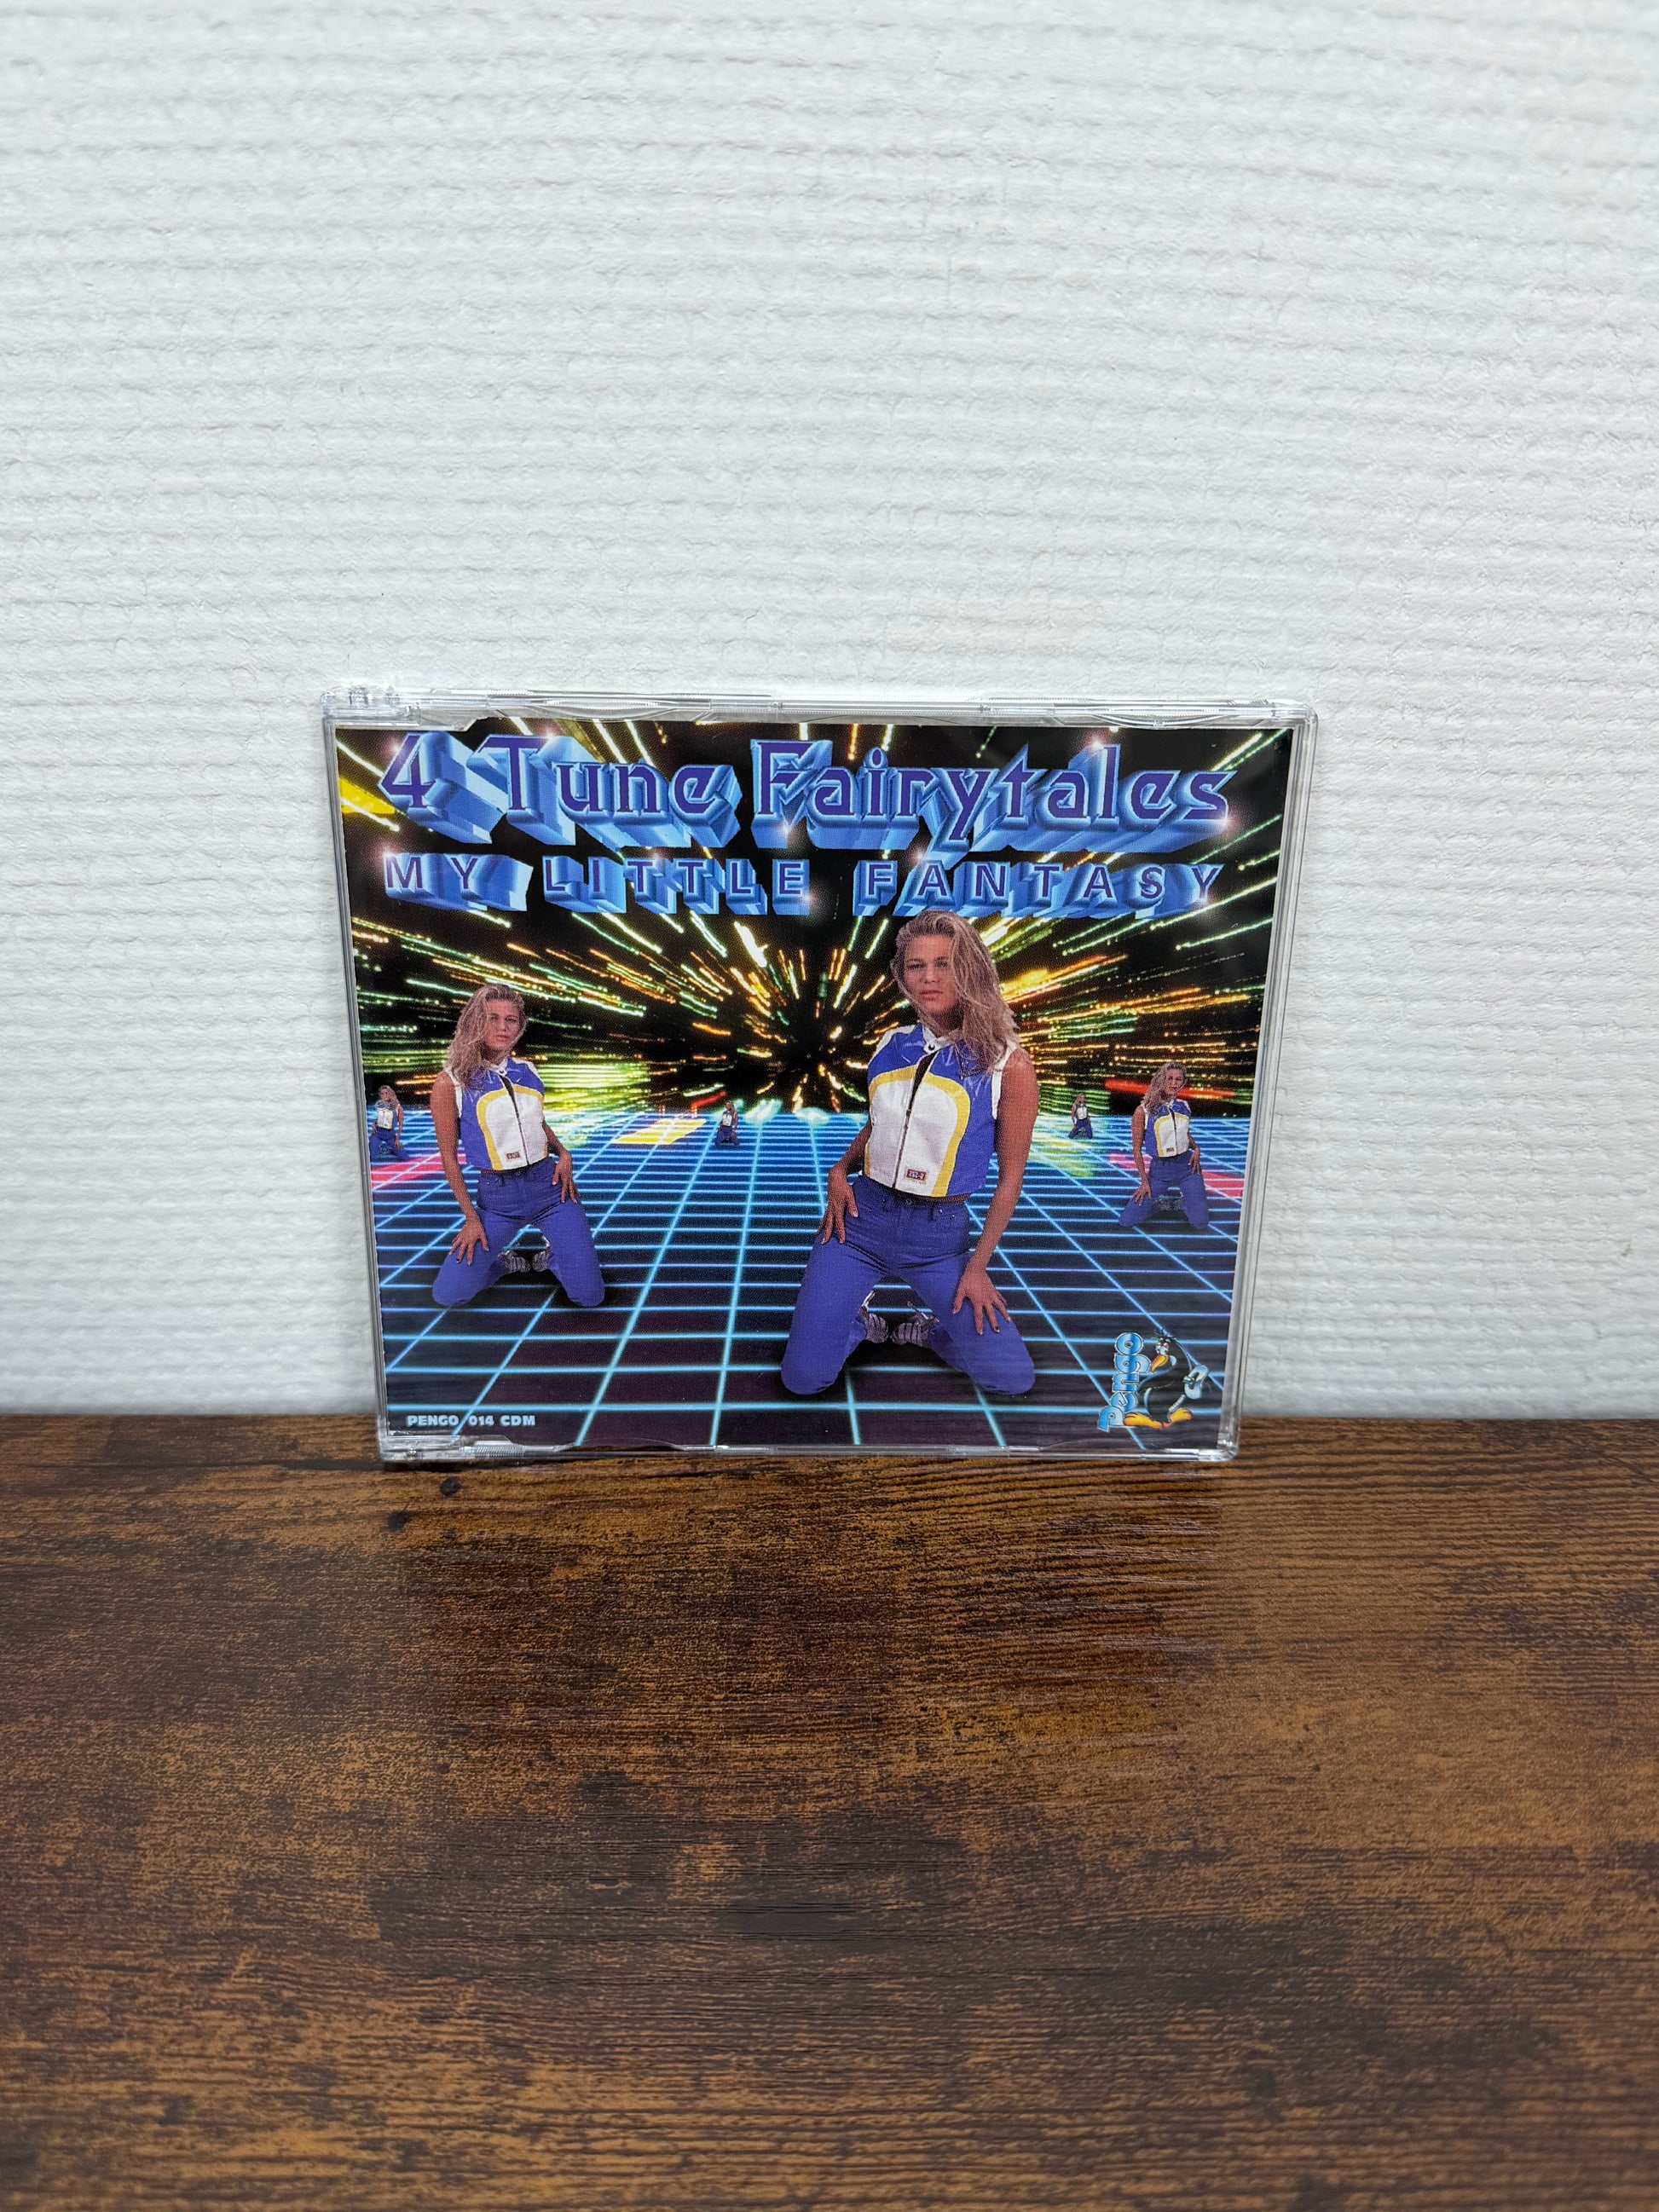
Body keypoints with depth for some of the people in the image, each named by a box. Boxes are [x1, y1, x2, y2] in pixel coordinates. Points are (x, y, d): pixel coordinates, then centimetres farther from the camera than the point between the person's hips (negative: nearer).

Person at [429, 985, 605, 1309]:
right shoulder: (451, 1083, -7)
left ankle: (551, 1257, 28)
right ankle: (506, 1262, 21)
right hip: (496, 1196, -2)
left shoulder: (528, 1072, 5)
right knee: (447, 1295, -7)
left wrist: (563, 1154, 1)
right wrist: (470, 1217, -5)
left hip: (549, 1184, 2)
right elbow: (448, 1155, -3)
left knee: (589, 1296, -5)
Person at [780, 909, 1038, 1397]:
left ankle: (927, 1329, 22)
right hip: (862, 1216, 2)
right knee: (802, 1379, -5)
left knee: (1013, 1379, -5)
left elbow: (1009, 1178, -4)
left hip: (939, 1235, -2)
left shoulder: (1007, 1067, -10)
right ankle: (861, 1321, 27)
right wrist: (841, 1170, 1)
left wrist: (977, 1265, -7)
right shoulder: (890, 1045, 3)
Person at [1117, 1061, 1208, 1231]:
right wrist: (1144, 1181, -8)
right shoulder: (1143, 1111, -9)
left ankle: (1183, 1200, 26)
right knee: (1127, 1222, -9)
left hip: (1187, 1165, 2)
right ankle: (1156, 1199, 22)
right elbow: (1137, 1149, -4)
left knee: (1201, 1223, -8)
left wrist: (1196, 1148, 2)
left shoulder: (1184, 1107, 4)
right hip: (1159, 1169, -2)